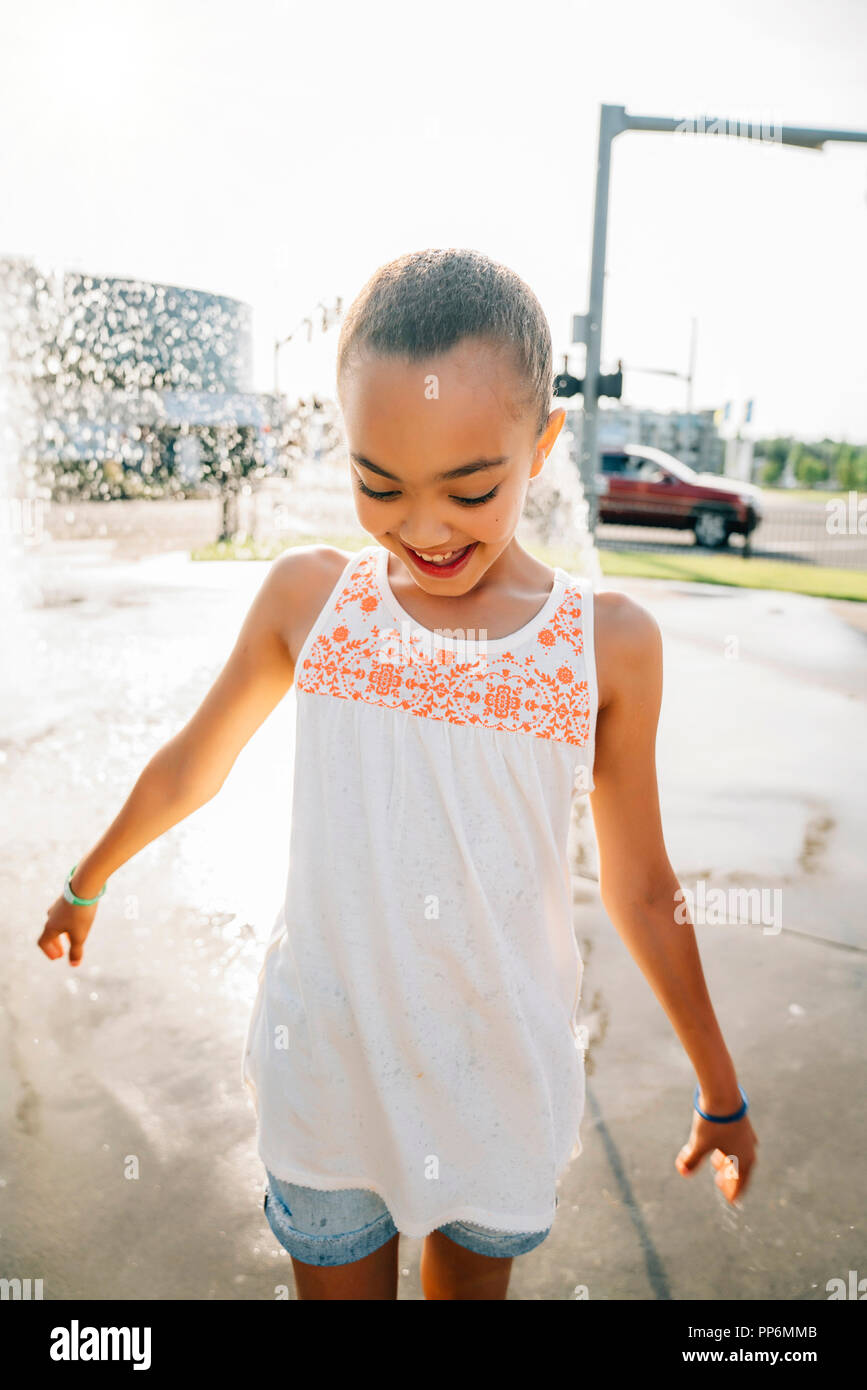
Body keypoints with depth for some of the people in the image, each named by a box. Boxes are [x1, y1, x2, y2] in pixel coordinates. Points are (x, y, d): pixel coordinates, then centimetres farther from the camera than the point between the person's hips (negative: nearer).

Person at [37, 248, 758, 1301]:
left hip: (507, 1083, 1)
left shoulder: (609, 645, -10)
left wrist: (719, 1089, 10)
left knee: (474, 1282, 23)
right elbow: (189, 769, 7)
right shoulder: (306, 598, -9)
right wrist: (86, 884, 21)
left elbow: (640, 888, 0)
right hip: (328, 1069, 0)